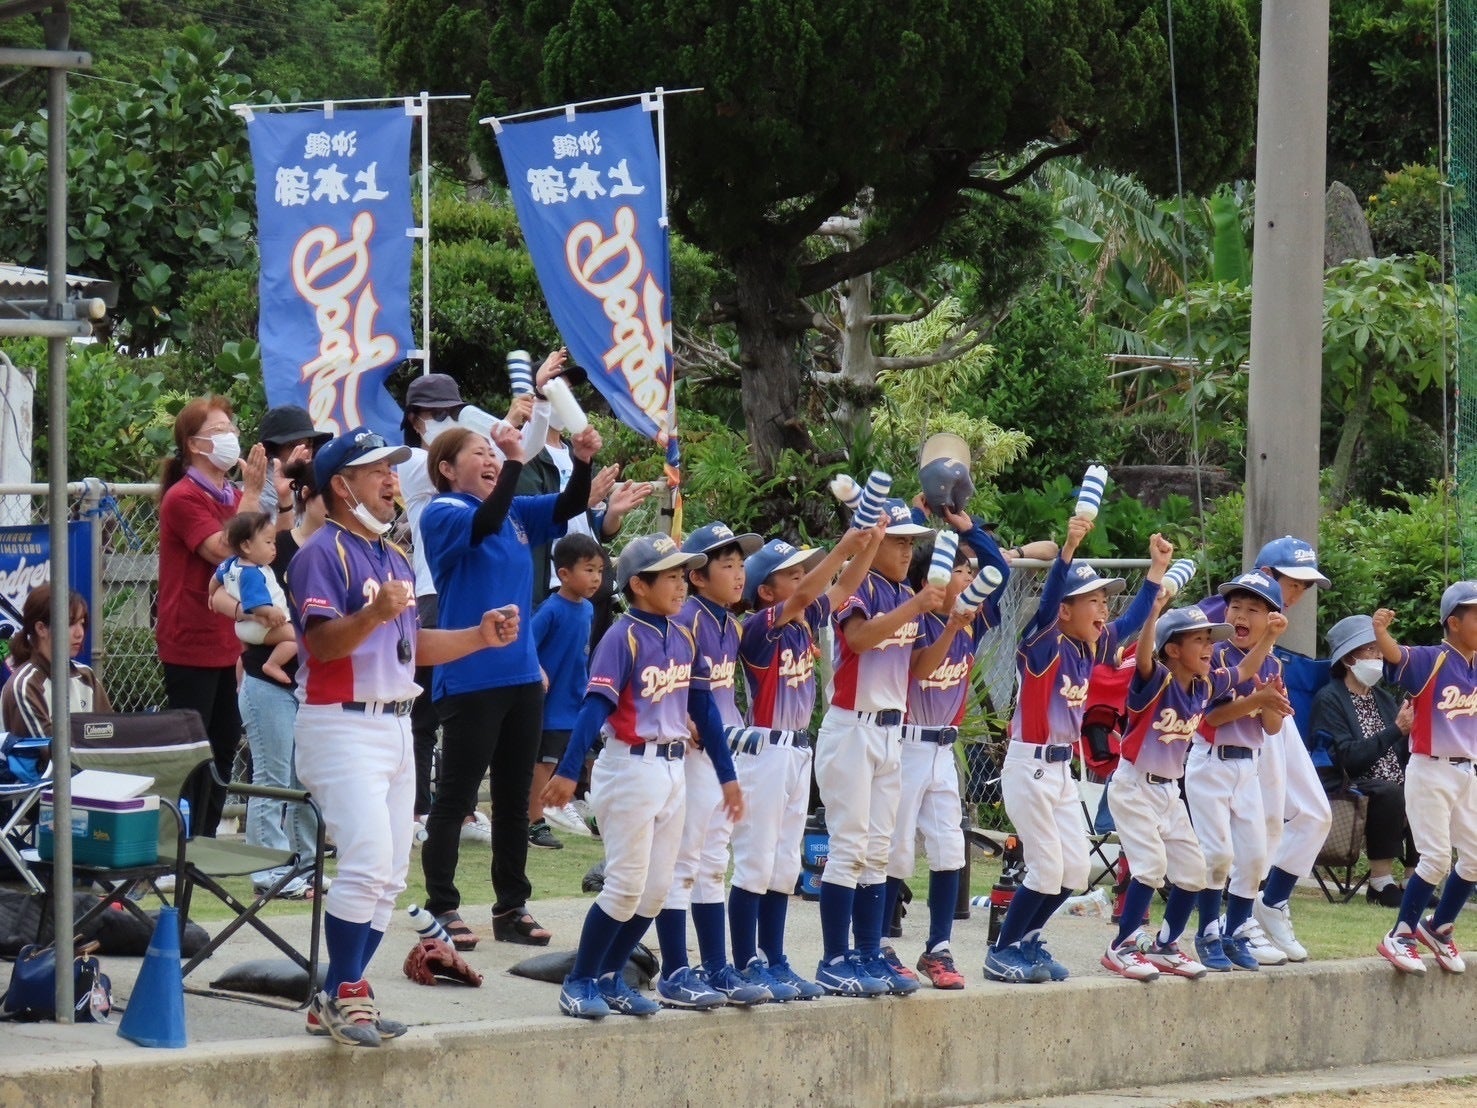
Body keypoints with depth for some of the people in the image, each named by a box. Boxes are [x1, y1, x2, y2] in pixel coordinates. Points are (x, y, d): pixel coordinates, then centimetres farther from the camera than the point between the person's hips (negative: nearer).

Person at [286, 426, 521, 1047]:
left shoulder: (394, 558, 18)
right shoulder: (323, 553, -10)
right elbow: (323, 641, -21)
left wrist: (480, 636, 10)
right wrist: (373, 614, -38)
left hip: (395, 725, 9)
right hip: (342, 725, -9)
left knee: (389, 876, 8)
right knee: (368, 864, -18)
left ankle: (341, 998, 14)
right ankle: (340, 997, -10)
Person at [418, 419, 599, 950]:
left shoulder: (516, 511, 12)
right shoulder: (442, 513, -8)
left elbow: (568, 508, 10)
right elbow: (483, 524, -26)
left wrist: (582, 461, -8)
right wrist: (515, 463, -34)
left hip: (521, 675, 7)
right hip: (469, 680, -7)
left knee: (515, 798, 12)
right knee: (455, 797, -2)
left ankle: (512, 907, 19)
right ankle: (441, 907, 4)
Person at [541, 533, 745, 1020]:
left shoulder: (684, 639, 8)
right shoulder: (623, 637, -13)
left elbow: (703, 708, 15)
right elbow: (596, 706, -23)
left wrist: (726, 775, 16)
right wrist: (568, 771, -31)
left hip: (673, 770, 7)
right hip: (631, 769, -7)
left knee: (656, 890, 9)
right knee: (626, 886, -6)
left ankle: (609, 979, 20)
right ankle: (578, 983, 6)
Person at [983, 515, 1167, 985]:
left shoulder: (1095, 647, 8)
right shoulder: (1045, 644, -13)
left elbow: (1134, 620, 18)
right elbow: (1047, 600, -30)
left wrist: (1157, 568, 11)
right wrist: (1069, 548, -43)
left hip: (1063, 768, 8)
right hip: (1030, 766, -8)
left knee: (1075, 869, 8)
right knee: (1047, 870, -7)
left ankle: (1026, 941, 23)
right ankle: (1001, 953, 6)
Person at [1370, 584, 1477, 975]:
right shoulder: (1429, 661, -14)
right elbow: (1395, 654, -32)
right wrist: (1380, 632, -52)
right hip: (1430, 771, -7)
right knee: (1437, 858, -10)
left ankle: (1438, 928, 27)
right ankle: (1400, 937, 2)